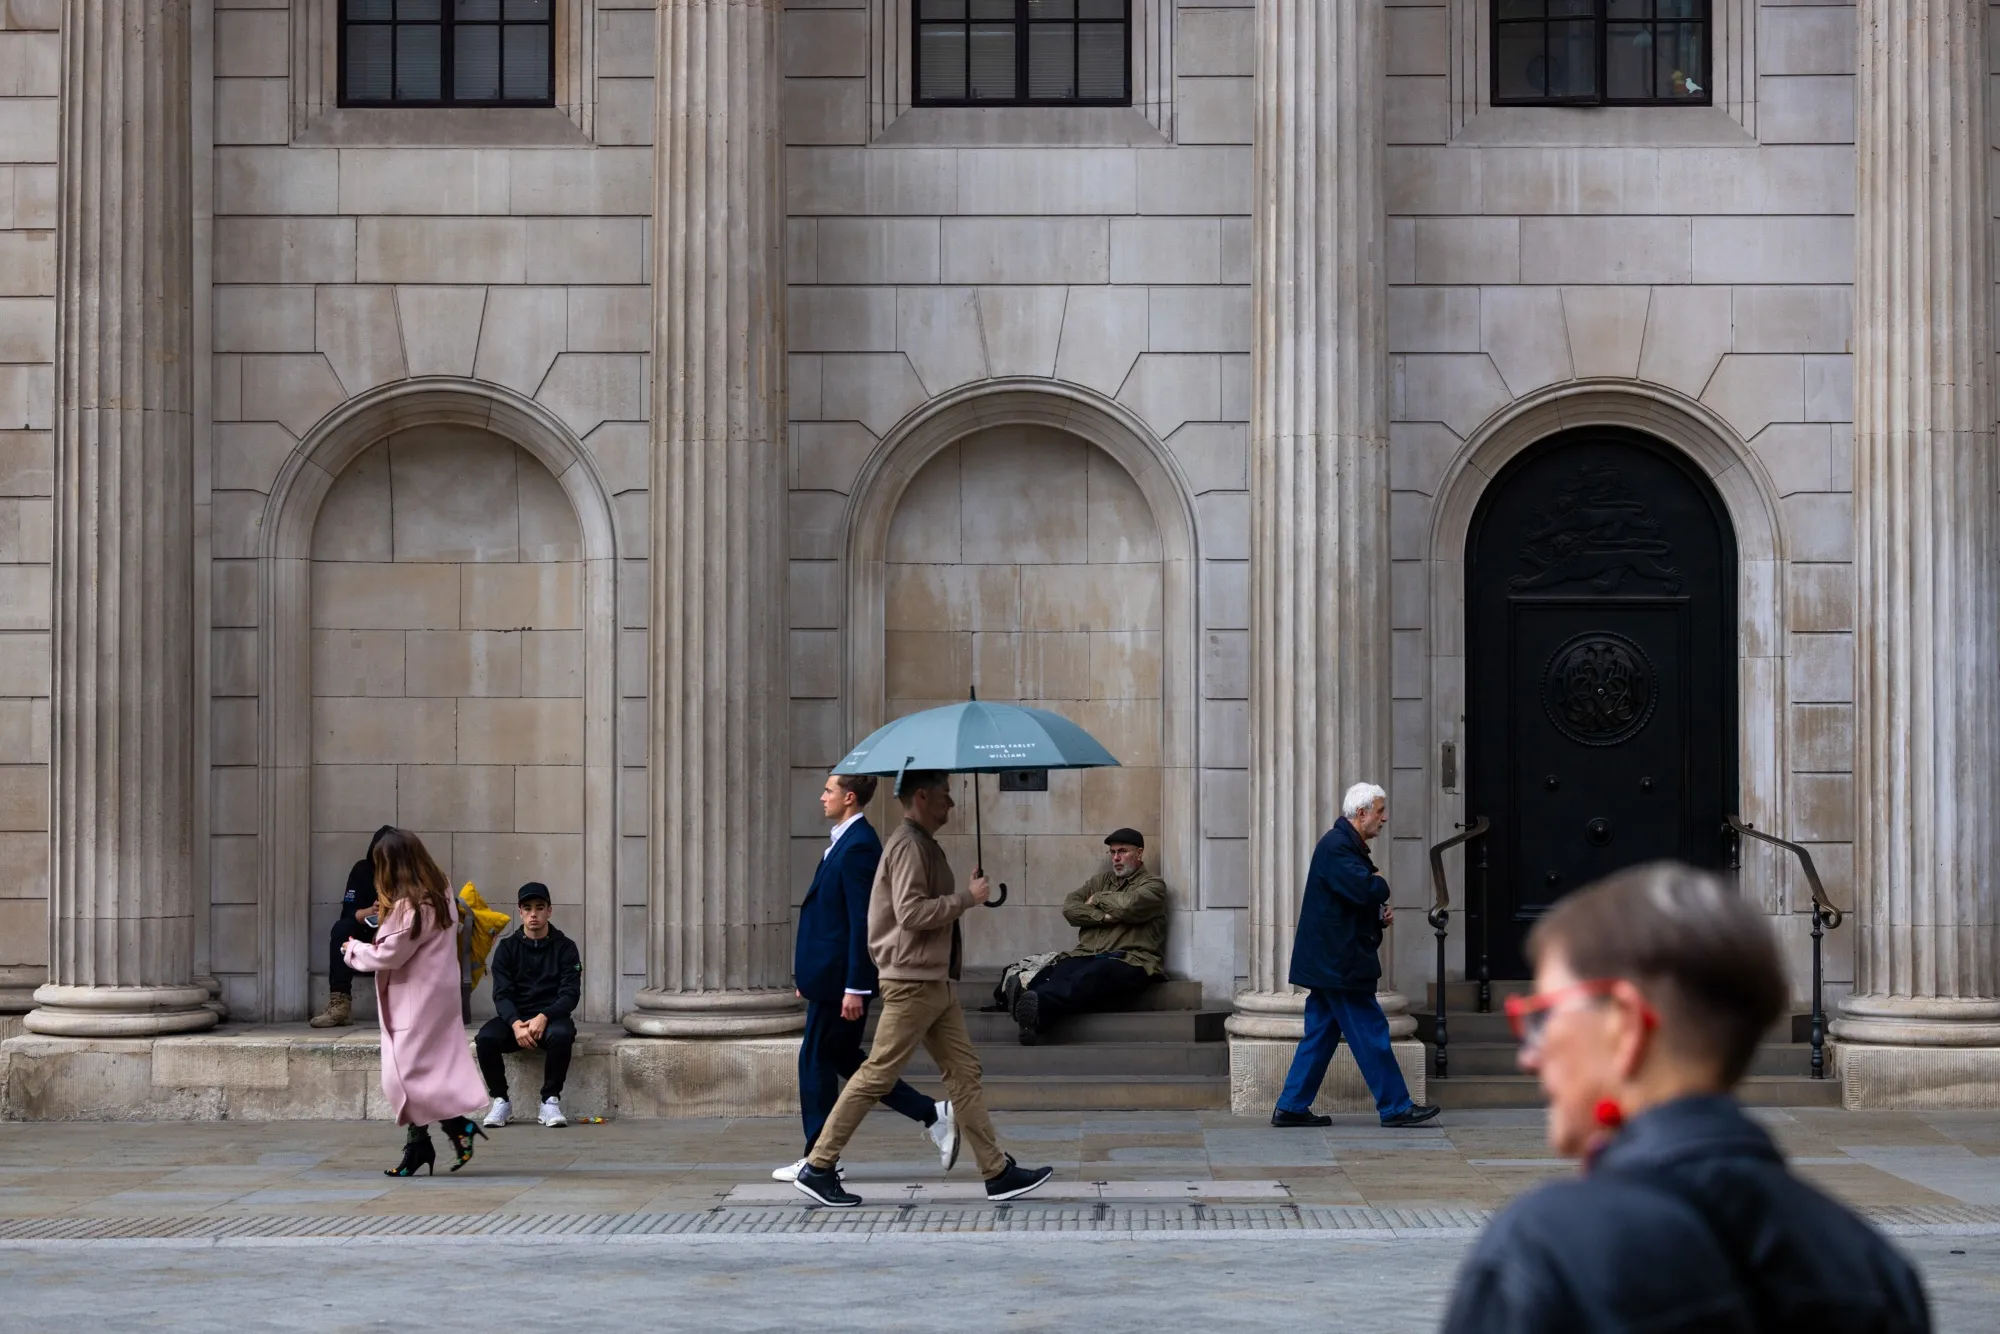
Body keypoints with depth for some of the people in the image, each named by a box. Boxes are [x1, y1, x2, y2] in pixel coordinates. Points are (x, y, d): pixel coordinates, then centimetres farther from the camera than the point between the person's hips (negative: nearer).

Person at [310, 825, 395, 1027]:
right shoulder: (363, 870, -5)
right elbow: (349, 912, -11)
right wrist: (370, 912, -34)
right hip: (369, 934, 2)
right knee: (342, 928, -27)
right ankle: (340, 1004, -38)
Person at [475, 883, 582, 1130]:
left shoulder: (565, 947, 3)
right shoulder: (507, 948, 6)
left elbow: (570, 994, -6)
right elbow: (502, 995, -3)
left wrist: (543, 1018, -25)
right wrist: (516, 1024, -24)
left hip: (551, 1017, -1)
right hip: (514, 1018, 1)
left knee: (560, 1035, -36)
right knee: (485, 1038, -29)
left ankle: (550, 1101, -21)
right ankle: (500, 1101, -13)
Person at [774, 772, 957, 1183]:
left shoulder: (859, 847, -18)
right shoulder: (845, 841, 14)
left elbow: (862, 921, -21)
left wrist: (855, 987, -23)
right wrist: (807, 974, 21)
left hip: (839, 976, -10)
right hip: (830, 975, 10)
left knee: (817, 1060, -1)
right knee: (842, 1058, 13)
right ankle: (932, 1116, 15)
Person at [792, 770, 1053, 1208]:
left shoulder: (924, 844, 18)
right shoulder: (908, 845, -14)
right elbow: (911, 912, -24)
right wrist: (967, 897, -17)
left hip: (936, 980, 11)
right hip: (911, 981, -10)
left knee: (964, 1072, 7)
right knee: (877, 1075, -6)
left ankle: (998, 1172, 8)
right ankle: (818, 1168, 0)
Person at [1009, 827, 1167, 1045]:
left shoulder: (1153, 884, 12)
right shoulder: (1101, 880, 29)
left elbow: (1130, 904, -11)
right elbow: (1070, 908, 12)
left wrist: (1098, 899, 7)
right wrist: (1103, 917, -4)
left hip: (1130, 960, -6)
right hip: (1087, 955, 6)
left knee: (1093, 975, -40)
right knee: (1055, 973, -31)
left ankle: (1040, 1003, -65)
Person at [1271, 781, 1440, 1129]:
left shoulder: (1345, 845, 18)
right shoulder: (1336, 846, -16)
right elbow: (1364, 889, -28)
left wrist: (1379, 914, 7)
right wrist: (1383, 886, -6)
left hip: (1331, 963, 11)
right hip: (1338, 963, -11)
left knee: (1321, 1034, 11)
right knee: (1370, 1032, -5)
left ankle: (1292, 1107, 12)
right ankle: (1395, 1107, 1)